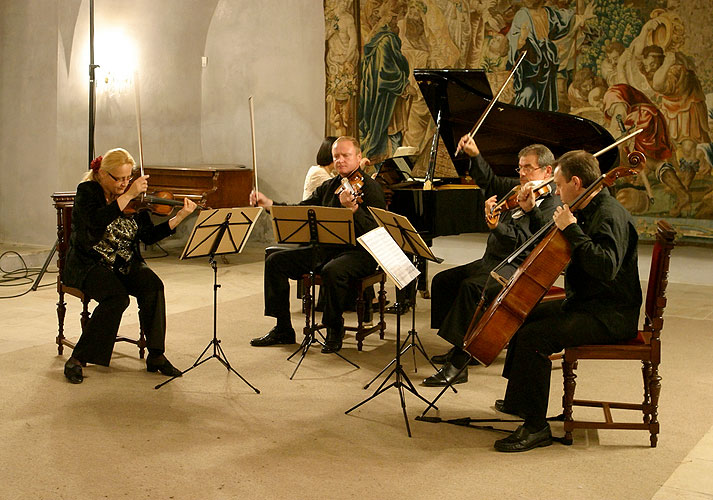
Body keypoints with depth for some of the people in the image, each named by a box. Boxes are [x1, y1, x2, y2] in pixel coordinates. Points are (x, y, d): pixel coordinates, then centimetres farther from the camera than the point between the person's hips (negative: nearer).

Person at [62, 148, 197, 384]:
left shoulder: (135, 200, 7)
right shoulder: (87, 191, -7)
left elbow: (149, 236, 3)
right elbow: (96, 221, -29)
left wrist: (179, 217, -7)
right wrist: (128, 196, -31)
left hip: (125, 264, 5)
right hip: (90, 265, -4)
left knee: (153, 285, -25)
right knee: (117, 297, -32)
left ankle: (156, 355, -17)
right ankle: (77, 359, -19)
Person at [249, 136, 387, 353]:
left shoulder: (370, 188, -8)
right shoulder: (329, 187, 14)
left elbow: (374, 230, -21)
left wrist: (353, 208, -38)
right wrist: (269, 204, -3)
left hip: (359, 252, -7)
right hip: (326, 248, 8)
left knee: (332, 270, -39)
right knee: (276, 260, -3)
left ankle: (334, 331, -15)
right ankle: (283, 329, 4)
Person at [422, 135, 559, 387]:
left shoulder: (552, 204, -14)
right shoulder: (517, 189, 12)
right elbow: (489, 181, 28)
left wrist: (497, 226, -33)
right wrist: (475, 156, 13)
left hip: (520, 269, -10)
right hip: (492, 260, 10)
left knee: (471, 287, -33)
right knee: (442, 280, 3)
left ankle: (458, 365, -31)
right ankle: (459, 348, 8)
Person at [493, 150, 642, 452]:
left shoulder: (611, 216, -20)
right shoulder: (588, 211, 12)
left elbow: (606, 267, -37)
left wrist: (572, 230, -30)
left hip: (609, 315, -11)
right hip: (583, 302, 11)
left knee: (533, 337, -26)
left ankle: (536, 427, -15)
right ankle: (517, 401, 33)